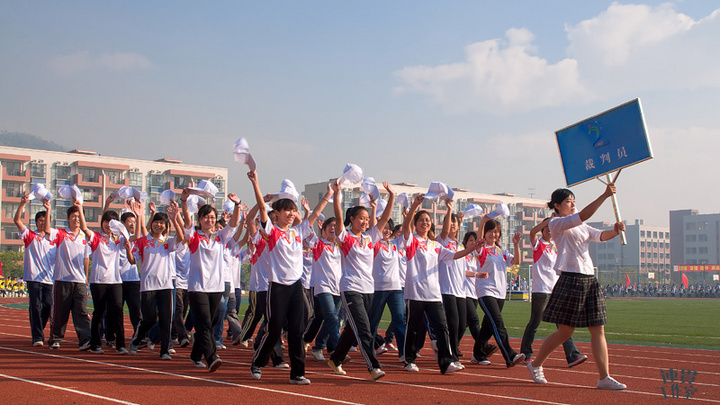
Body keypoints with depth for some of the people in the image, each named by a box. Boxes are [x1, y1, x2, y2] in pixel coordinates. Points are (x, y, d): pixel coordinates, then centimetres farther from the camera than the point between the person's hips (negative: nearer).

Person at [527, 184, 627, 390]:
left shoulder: (581, 227, 20)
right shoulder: (556, 223, -5)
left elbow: (600, 236, 7)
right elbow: (582, 216, -20)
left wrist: (615, 231, -14)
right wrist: (604, 196, -22)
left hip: (590, 280, 8)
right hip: (571, 279, -8)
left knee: (598, 329, 2)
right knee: (565, 331, -1)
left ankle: (604, 377, 4)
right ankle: (535, 365, 18)